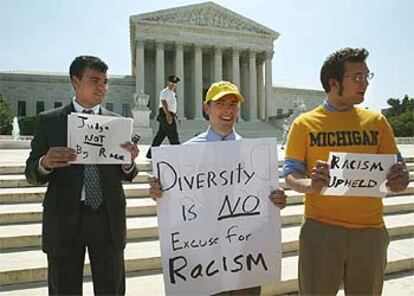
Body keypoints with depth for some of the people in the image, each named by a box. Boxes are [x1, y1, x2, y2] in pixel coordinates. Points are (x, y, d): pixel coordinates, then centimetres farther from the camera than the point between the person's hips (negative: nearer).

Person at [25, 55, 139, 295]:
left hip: (108, 218, 1)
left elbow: (126, 176, 5)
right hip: (63, 219, 0)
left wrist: (129, 161, -18)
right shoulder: (49, 121, 1)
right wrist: (46, 163, -20)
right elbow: (31, 174, 3)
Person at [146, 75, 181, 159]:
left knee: (160, 135, 11)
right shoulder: (165, 92, -10)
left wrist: (175, 116, 27)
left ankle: (150, 153, 16)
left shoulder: (172, 93, 23)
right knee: (173, 136, -6)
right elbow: (164, 103, -24)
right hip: (166, 116, -10)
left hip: (170, 116, 10)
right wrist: (168, 115, -33)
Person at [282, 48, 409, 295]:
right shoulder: (305, 124, 0)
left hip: (370, 231, 3)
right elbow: (291, 174, 0)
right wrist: (310, 184, -23)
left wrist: (400, 179, -16)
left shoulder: (376, 121, 6)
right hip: (321, 229, -2)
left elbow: (396, 167, 8)